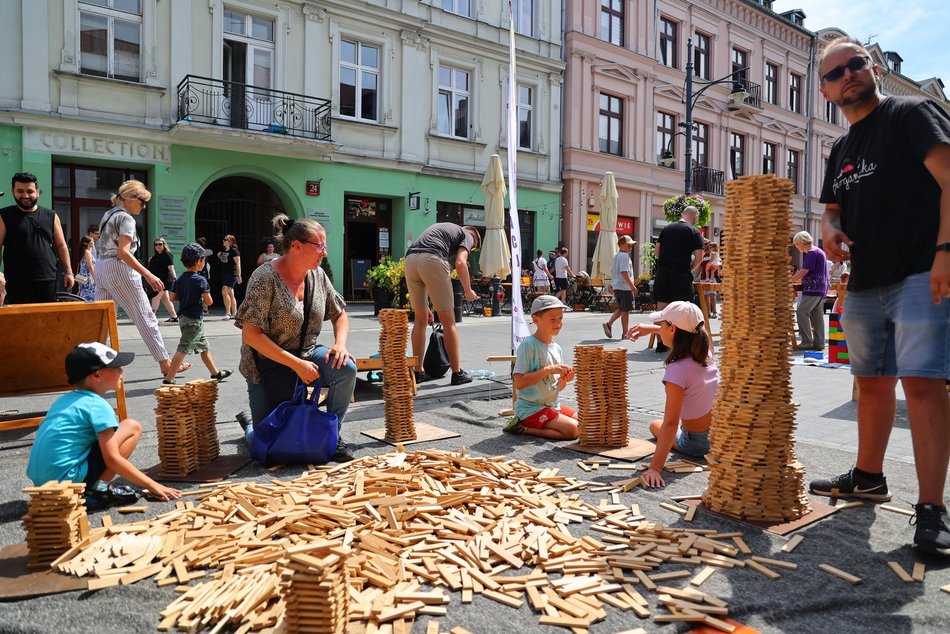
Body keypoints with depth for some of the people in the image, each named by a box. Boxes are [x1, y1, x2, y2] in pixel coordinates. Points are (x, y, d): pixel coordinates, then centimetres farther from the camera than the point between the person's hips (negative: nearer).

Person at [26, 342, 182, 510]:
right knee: (133, 427, -3)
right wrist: (152, 486, -11)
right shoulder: (98, 405, -11)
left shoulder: (65, 399, 13)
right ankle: (98, 491, -5)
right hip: (68, 478, -9)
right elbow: (112, 459, -15)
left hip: (40, 479, 9)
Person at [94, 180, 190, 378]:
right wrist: (148, 275, -27)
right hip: (119, 269, -9)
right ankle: (165, 364, 1)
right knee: (145, 317, -3)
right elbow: (123, 252, -22)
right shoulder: (126, 218, -12)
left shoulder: (108, 215, 16)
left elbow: (101, 247, 18)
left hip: (101, 268, 9)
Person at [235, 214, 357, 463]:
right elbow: (251, 335, -25)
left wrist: (340, 344, -13)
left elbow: (340, 314, 9)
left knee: (346, 368, -26)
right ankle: (249, 422, 37)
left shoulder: (317, 275, -2)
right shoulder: (265, 278, -21)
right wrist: (297, 364, -27)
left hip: (305, 354, 5)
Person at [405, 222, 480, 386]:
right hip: (432, 261, -7)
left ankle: (417, 372, 19)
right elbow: (460, 262, -5)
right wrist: (468, 291, 10)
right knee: (448, 322, 3)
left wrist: (425, 307, 35)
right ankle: (457, 373, 9)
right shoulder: (467, 236, 18)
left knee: (420, 319, 17)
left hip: (410, 260, 7)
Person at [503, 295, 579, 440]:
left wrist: (564, 380, -7)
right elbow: (518, 382, -22)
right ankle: (522, 429, -7)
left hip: (552, 405, 9)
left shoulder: (557, 348, 9)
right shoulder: (528, 345, -15)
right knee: (573, 430, -19)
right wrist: (548, 369, -22)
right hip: (531, 408, -9)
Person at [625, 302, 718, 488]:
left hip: (697, 444, -5)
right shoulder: (706, 351, -11)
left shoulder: (677, 370, -31)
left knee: (655, 425, 25)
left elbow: (671, 424, -34)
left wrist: (655, 468, -34)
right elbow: (686, 331, 15)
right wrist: (650, 328, 16)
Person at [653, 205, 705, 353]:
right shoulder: (694, 232, 0)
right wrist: (690, 269, 10)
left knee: (662, 307, 6)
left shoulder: (666, 228, 14)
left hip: (662, 272, 4)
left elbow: (656, 251, 14)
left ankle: (661, 343, 10)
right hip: (681, 274, -4)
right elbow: (699, 257, -5)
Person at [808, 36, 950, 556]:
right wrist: (829, 228, -1)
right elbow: (834, 209, 24)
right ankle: (868, 476, 30)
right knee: (872, 381, 15)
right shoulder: (841, 148, 17)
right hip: (865, 283, 7)